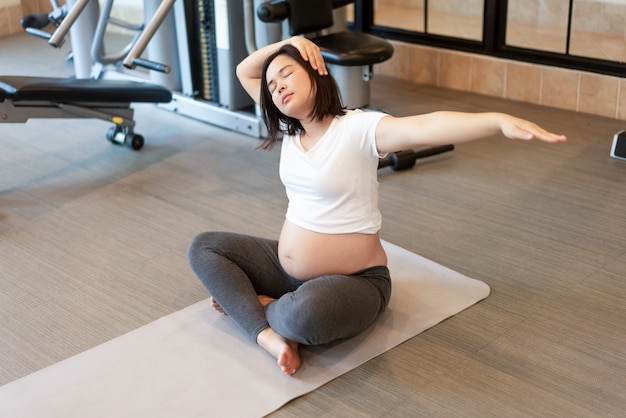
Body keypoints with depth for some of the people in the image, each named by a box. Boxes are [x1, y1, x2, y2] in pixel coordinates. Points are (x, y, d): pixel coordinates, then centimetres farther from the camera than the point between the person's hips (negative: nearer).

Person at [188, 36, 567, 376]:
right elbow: (244, 72, 14)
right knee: (203, 248, 4)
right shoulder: (289, 128, 3)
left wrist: (500, 121, -53)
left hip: (352, 282, -8)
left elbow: (425, 127, -38)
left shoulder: (357, 128, -20)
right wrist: (288, 43, -3)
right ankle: (270, 336, -14)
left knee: (305, 315, -40)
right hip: (287, 268, 8)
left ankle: (254, 306, -4)